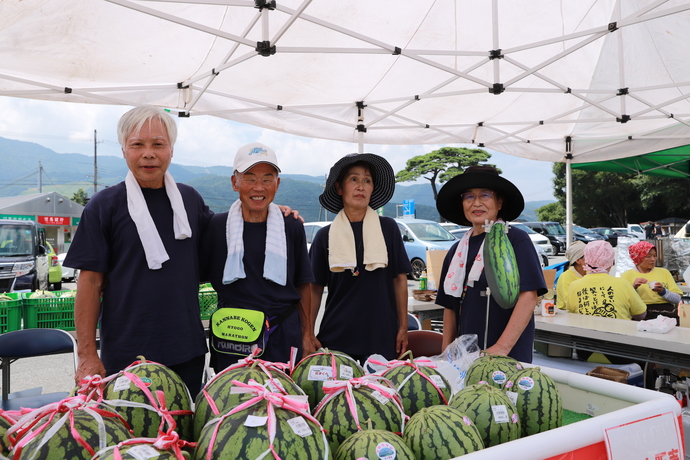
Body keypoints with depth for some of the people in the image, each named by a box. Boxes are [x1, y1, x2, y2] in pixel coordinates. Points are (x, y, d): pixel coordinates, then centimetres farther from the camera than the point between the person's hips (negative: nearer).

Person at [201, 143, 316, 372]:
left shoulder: (292, 228, 3)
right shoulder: (215, 226, -1)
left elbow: (303, 285, 9)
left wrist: (307, 336, 8)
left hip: (284, 339, 1)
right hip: (231, 340, 0)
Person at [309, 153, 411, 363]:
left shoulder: (388, 228, 1)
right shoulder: (325, 236, 1)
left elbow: (399, 279, 4)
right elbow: (315, 289, 4)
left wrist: (403, 327, 2)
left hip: (382, 337, 0)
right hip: (336, 337, 0)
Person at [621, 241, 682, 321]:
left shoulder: (664, 272, 19)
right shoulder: (627, 275, 11)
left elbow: (677, 299, 11)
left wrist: (663, 292, -7)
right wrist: (633, 287, -13)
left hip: (666, 313, 3)